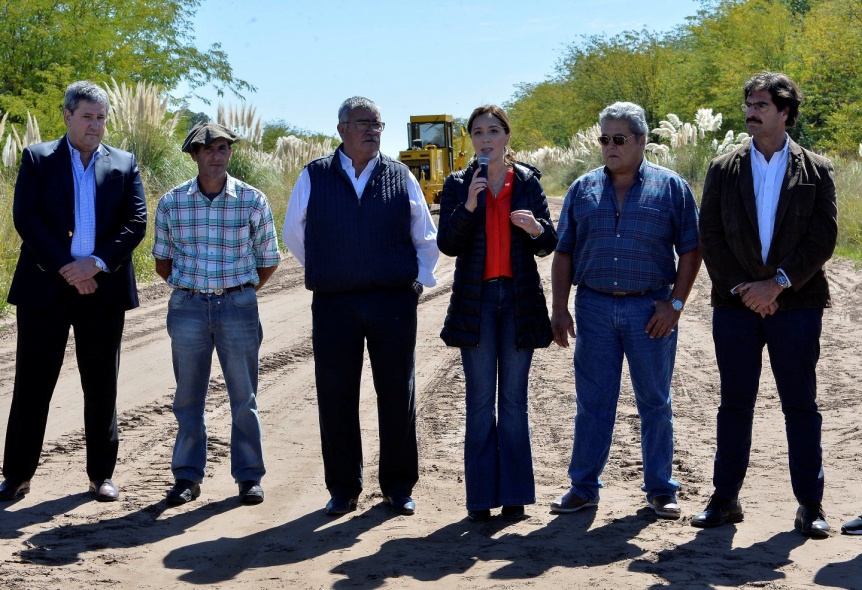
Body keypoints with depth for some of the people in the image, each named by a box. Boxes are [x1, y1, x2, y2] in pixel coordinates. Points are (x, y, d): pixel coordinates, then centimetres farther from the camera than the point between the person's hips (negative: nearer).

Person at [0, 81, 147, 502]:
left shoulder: (124, 165, 10)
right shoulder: (37, 159, 5)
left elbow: (136, 224, 0)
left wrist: (96, 263, -14)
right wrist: (66, 269, -14)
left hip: (103, 290, 2)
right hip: (45, 289, -1)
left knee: (102, 386, 7)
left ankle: (102, 473, 17)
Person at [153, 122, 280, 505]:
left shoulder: (253, 201, -1)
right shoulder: (172, 203, 2)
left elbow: (268, 260, 10)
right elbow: (162, 261, 14)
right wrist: (188, 287, 12)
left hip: (238, 305, -1)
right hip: (188, 305, 1)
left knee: (244, 397, 3)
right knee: (188, 397, 6)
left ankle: (249, 476, 12)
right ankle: (187, 476, 14)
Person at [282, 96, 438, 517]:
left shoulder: (400, 177, 8)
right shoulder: (314, 177, 6)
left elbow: (426, 239, 18)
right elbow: (293, 234, 16)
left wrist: (418, 279, 9)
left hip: (394, 303, 0)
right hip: (333, 305, 0)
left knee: (398, 395, 3)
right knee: (336, 399, 3)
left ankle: (398, 486, 16)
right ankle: (343, 489, 15)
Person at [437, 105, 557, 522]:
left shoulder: (528, 182, 6)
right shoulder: (457, 185, 4)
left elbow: (548, 245, 5)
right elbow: (446, 244, -5)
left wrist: (537, 228, -17)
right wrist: (467, 206, -19)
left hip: (520, 300, 1)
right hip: (476, 300, -1)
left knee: (514, 401, 5)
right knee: (480, 402, 2)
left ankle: (514, 494, 11)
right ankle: (480, 496, 7)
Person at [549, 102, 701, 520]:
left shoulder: (670, 187, 2)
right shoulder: (583, 189, 9)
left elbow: (690, 250, 1)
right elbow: (564, 252, 10)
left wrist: (675, 303, -7)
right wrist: (560, 309, 3)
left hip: (651, 309, -2)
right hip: (595, 308, 2)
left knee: (655, 403, 6)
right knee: (592, 403, 6)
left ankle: (660, 490, 16)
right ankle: (583, 487, 14)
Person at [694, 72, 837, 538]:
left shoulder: (816, 171, 5)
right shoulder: (723, 169, 9)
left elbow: (823, 237, -3)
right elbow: (710, 236, 2)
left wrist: (777, 283, -12)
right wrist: (741, 288, -9)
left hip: (796, 303, -1)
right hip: (736, 304, 1)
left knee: (801, 406, 3)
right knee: (734, 405, 7)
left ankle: (810, 504, 11)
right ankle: (725, 499, 15)